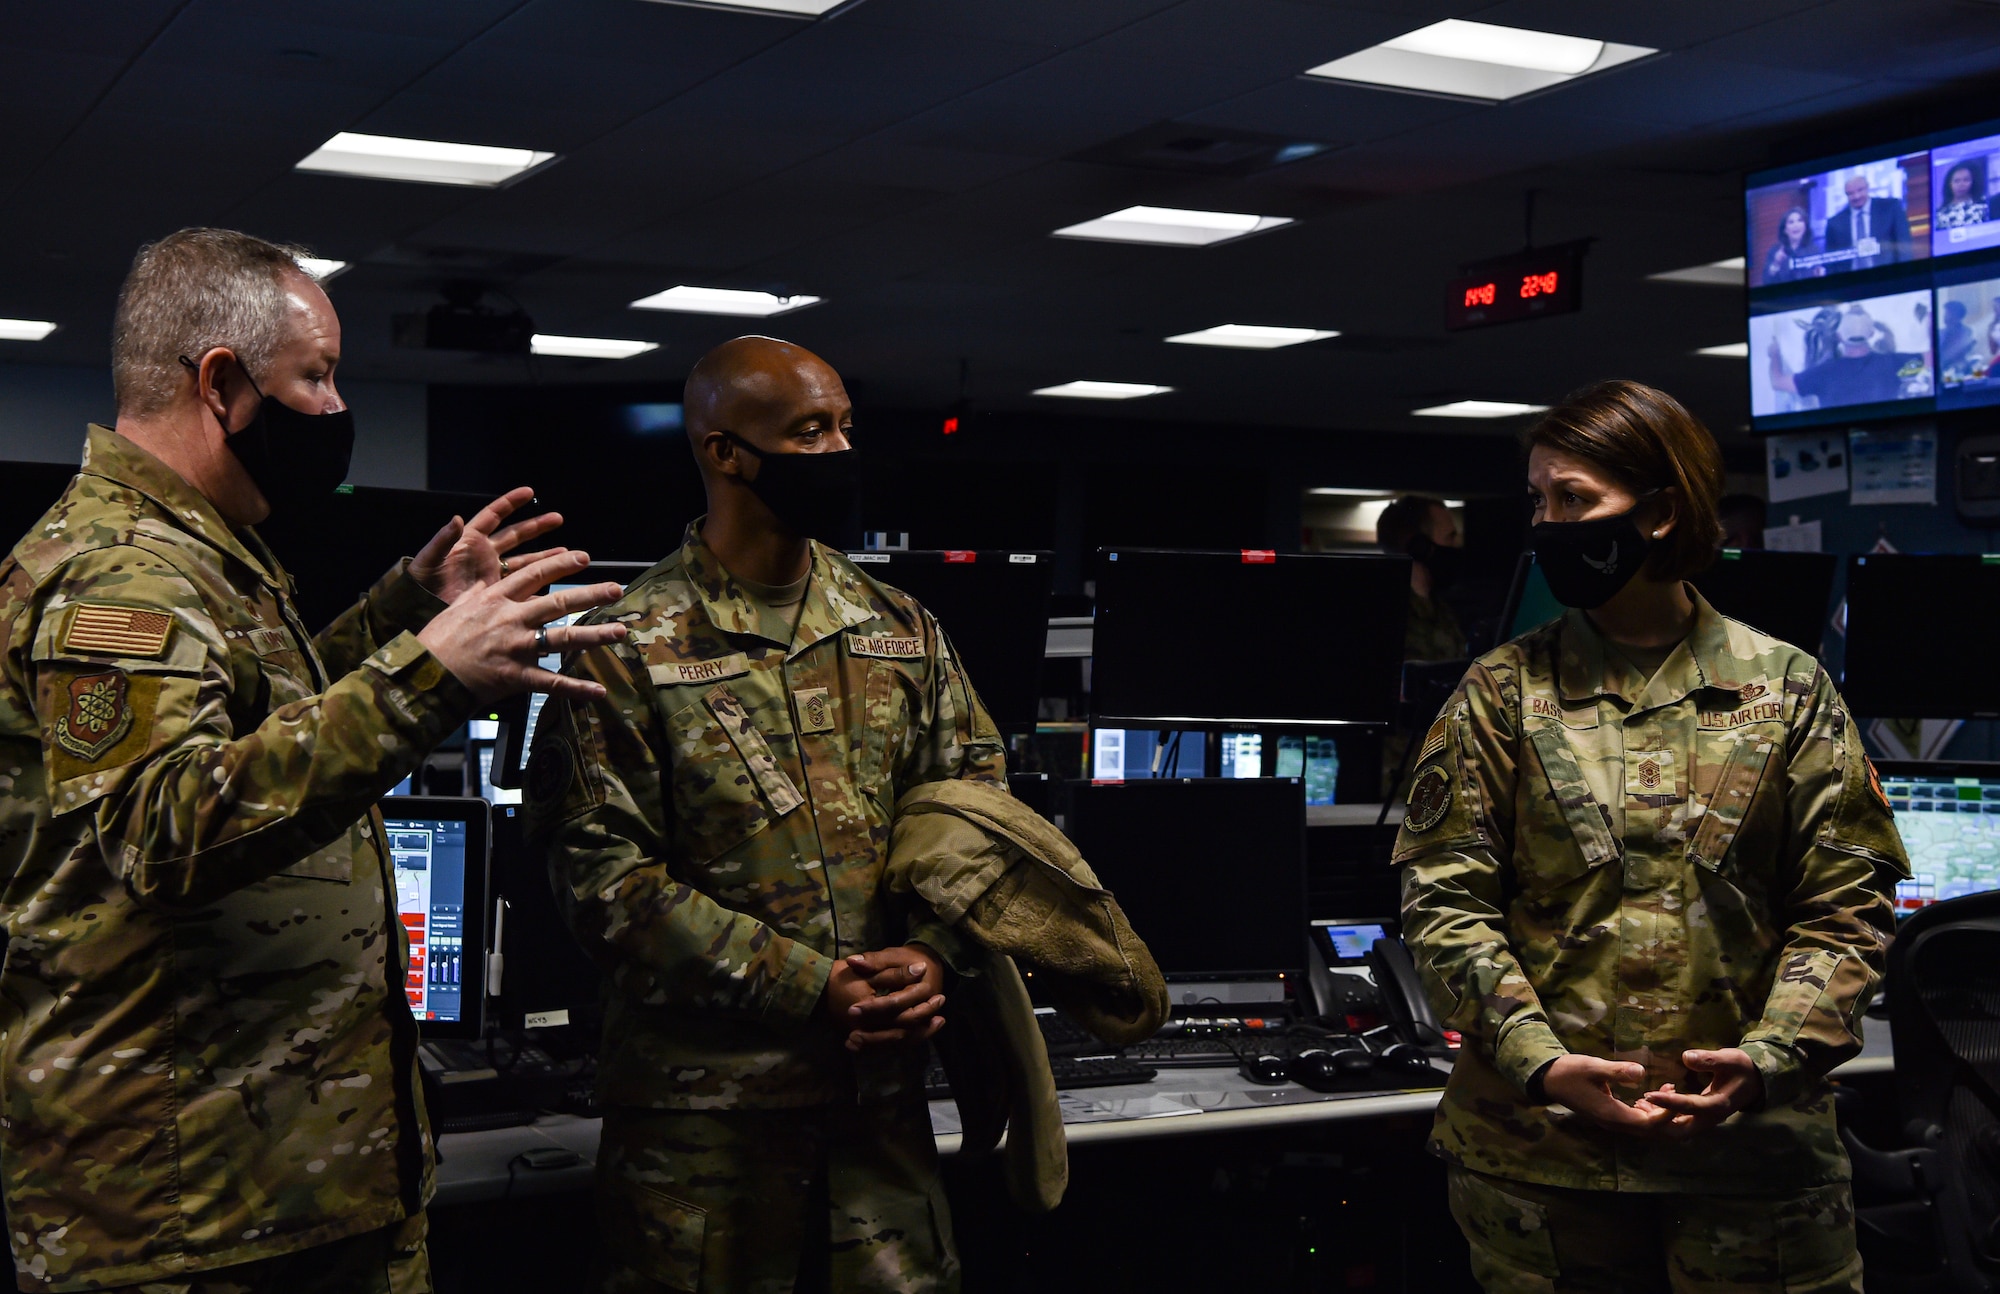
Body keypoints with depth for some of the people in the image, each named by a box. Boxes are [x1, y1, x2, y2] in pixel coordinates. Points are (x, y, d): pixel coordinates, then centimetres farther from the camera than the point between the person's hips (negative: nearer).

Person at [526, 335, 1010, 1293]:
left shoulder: (903, 630, 10)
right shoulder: (630, 648, -6)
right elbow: (605, 873, -11)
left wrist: (936, 952, -8)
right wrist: (809, 987, -15)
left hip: (882, 1090, 4)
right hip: (701, 1103, -4)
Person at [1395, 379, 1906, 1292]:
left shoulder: (1787, 689, 3)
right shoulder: (1502, 693, 2)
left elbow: (1846, 904, 1)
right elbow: (1444, 900, -2)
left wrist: (1772, 1056, -14)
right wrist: (1539, 1060, -15)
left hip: (1753, 1145, 0)